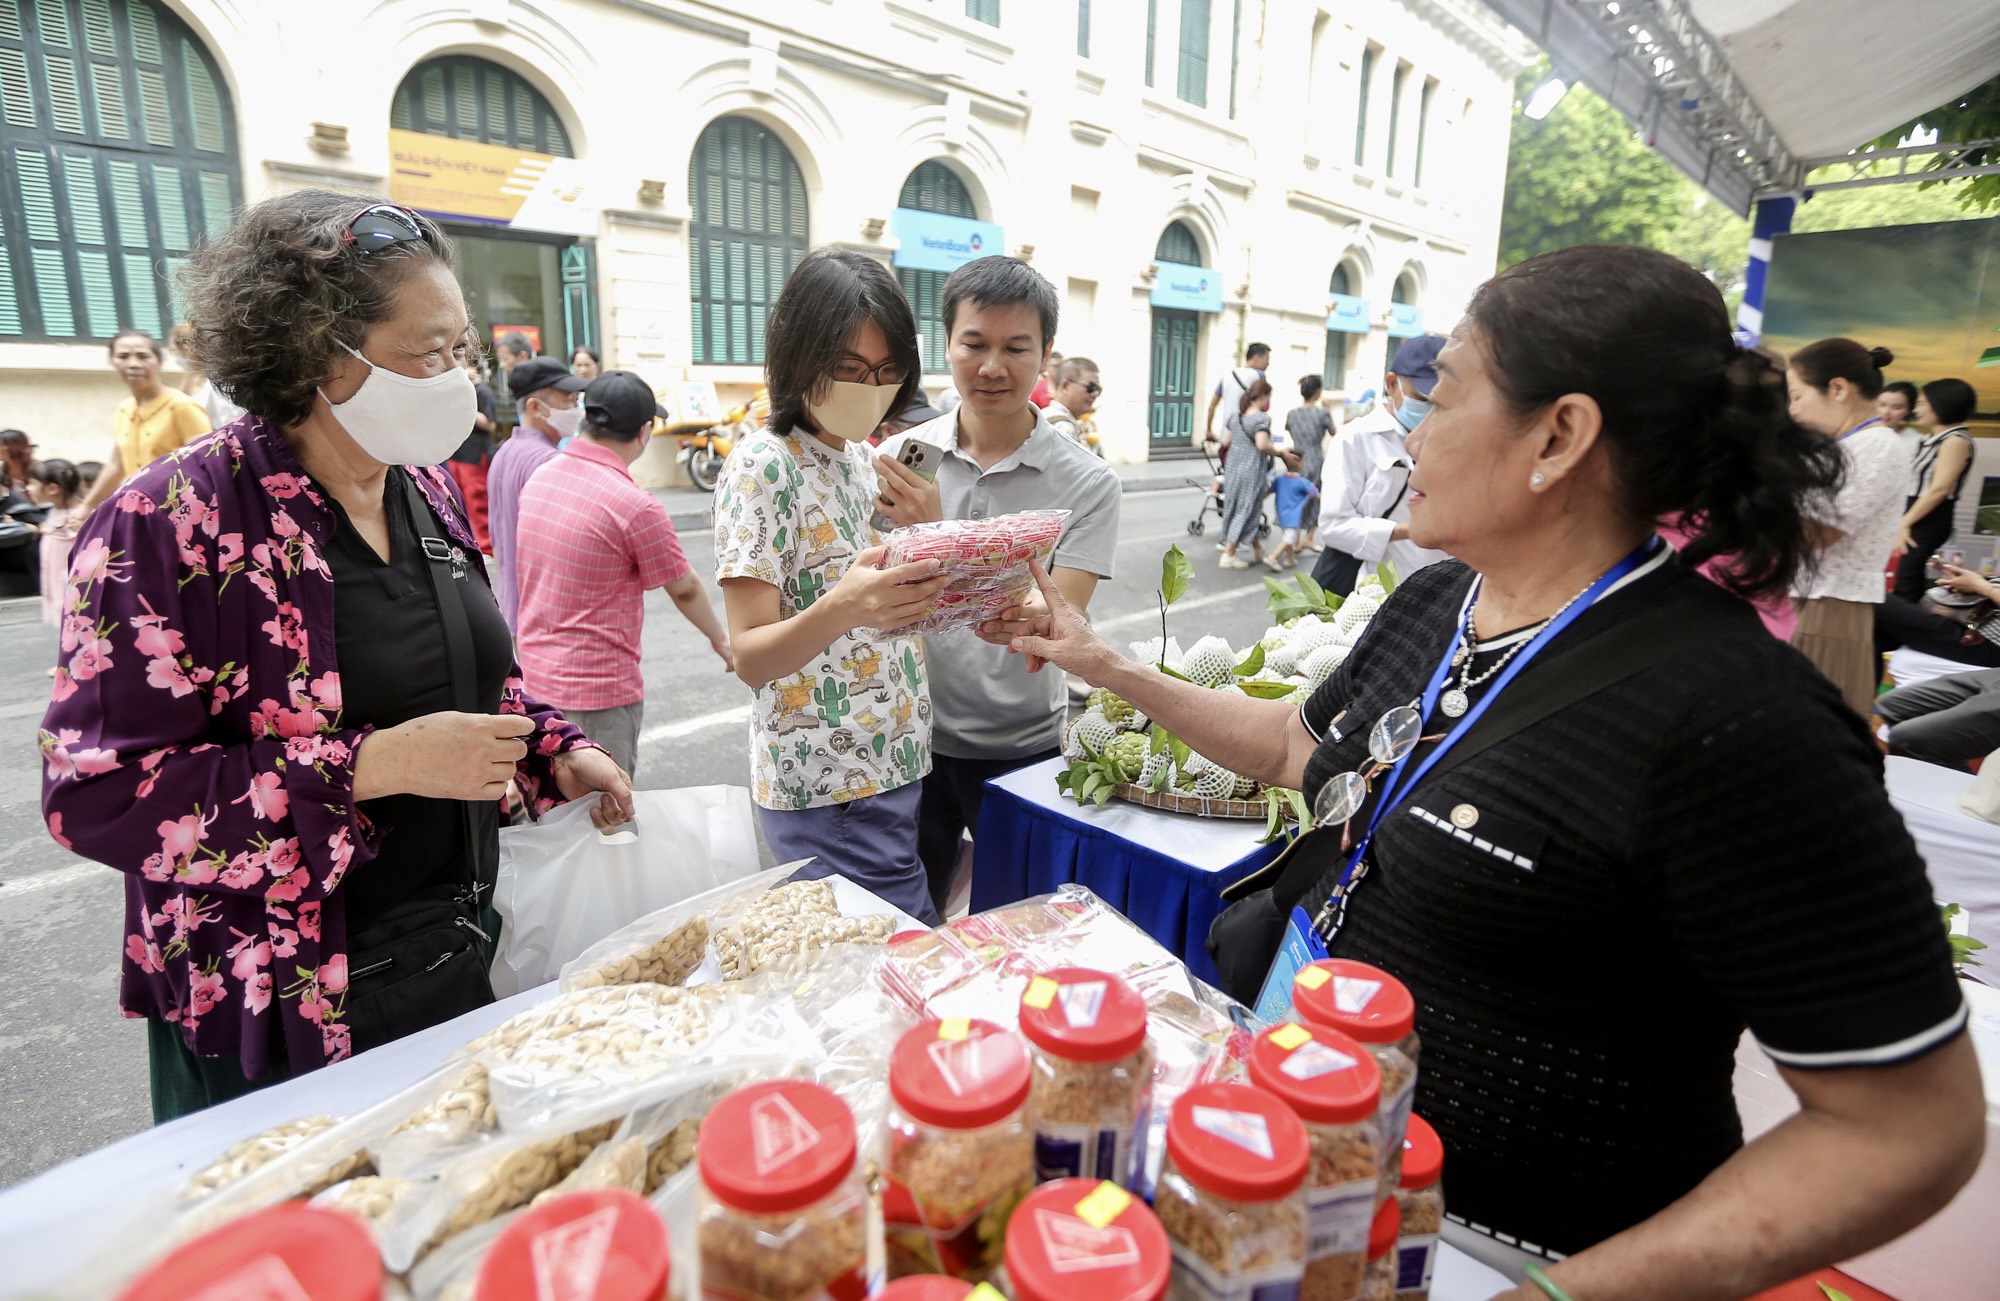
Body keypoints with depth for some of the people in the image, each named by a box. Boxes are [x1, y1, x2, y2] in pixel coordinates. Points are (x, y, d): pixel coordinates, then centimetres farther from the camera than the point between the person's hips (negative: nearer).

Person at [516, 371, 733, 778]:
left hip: (536, 681, 7)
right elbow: (684, 589, -5)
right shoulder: (634, 504, -19)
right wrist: (720, 639, 12)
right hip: (599, 694, -7)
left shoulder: (538, 479, 2)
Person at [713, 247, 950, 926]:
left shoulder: (867, 458, 10)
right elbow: (750, 657, -17)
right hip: (828, 792, -7)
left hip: (898, 766, 7)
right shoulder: (763, 466, -13)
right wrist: (840, 611, -36)